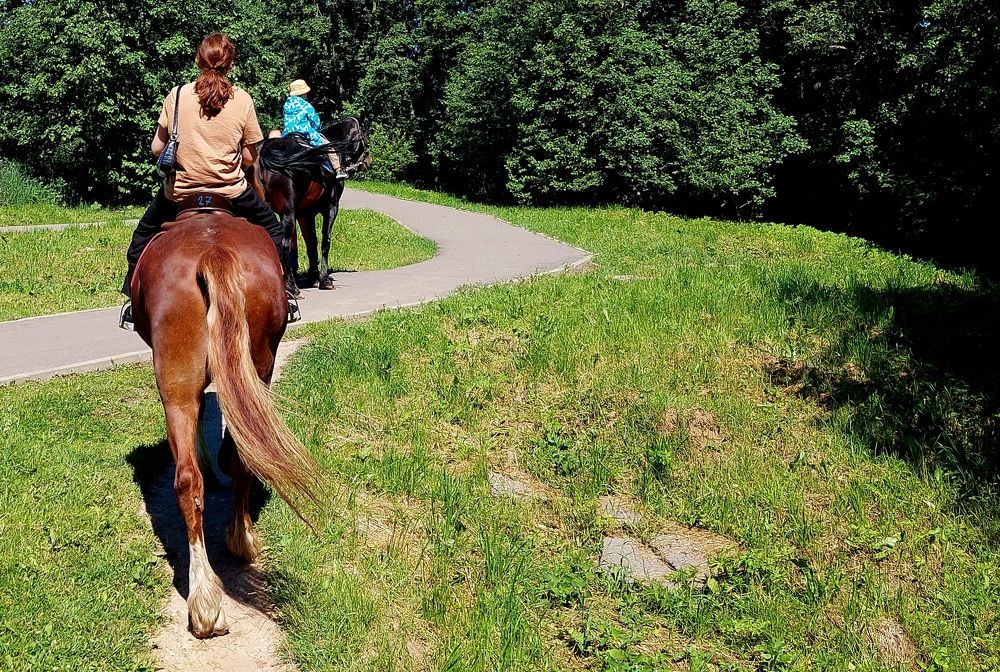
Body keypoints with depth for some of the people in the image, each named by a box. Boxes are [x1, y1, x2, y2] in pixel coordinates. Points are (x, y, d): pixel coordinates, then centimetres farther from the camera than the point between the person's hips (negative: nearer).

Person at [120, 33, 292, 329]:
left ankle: (133, 305, 24)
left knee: (144, 236, 25)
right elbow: (249, 157, -2)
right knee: (272, 230, 23)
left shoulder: (177, 95, -4)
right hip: (230, 190, -1)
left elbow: (157, 147, 0)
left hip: (179, 190, 1)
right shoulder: (243, 100, -6)